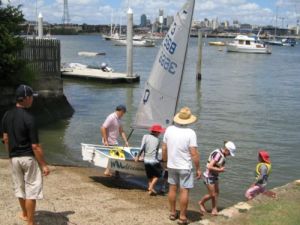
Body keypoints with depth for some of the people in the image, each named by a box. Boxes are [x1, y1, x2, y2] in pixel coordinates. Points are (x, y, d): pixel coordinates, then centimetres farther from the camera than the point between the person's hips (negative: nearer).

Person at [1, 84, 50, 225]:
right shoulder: (28, 118, -20)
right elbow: (35, 146, -19)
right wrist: (44, 164, -13)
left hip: (14, 157, 7)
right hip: (28, 157, -7)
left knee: (19, 187, 21)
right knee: (31, 189, 2)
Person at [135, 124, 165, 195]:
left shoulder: (146, 136, -1)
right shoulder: (157, 140, 0)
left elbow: (142, 148, -9)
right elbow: (157, 151, 3)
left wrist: (137, 156, 1)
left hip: (146, 161, 3)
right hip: (154, 161, -3)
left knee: (150, 176, 19)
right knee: (157, 175, 14)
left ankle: (150, 189, 13)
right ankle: (151, 187, -3)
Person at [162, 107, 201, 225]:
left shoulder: (169, 129, -2)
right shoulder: (190, 133, -17)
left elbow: (164, 148, 5)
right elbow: (194, 153, -18)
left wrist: (166, 161, 20)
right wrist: (198, 169, -8)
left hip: (171, 165, 5)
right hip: (185, 167, -5)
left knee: (172, 188, 16)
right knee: (184, 191, 3)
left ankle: (172, 213, 28)